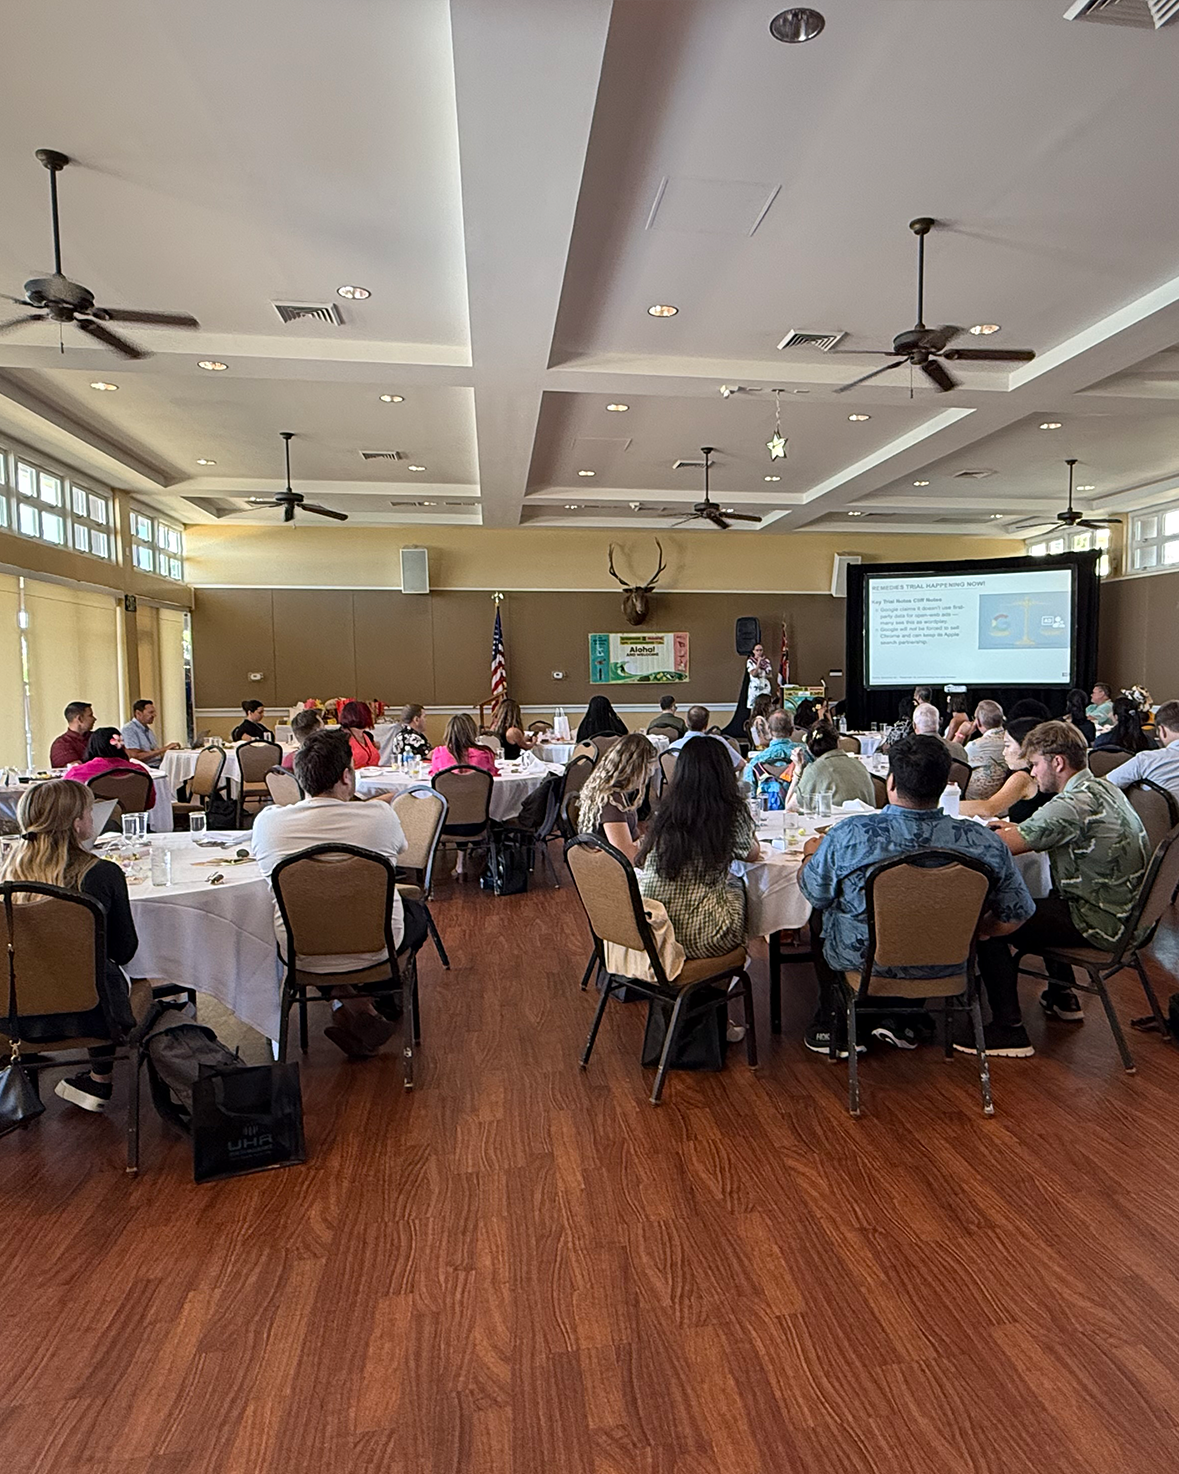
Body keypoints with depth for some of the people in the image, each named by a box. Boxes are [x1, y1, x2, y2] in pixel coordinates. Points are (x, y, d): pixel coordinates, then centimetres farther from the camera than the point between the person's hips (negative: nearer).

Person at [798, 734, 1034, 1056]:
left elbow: (813, 893, -9)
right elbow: (1018, 912, -8)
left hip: (862, 959, -2)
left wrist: (811, 853, 14)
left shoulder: (849, 836, -26)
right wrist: (975, 932, 14)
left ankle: (834, 1027, 37)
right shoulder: (984, 842, -21)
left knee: (825, 914, 30)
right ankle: (900, 1021, 35)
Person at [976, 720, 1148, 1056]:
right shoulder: (1102, 787, 7)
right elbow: (1049, 835, 20)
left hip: (1100, 923, -10)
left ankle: (1009, 1029, -5)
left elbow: (1002, 846, -27)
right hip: (1126, 914, 10)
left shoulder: (1074, 805, -25)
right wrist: (1015, 828, 5)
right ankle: (1061, 997, 43)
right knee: (1045, 902, 35)